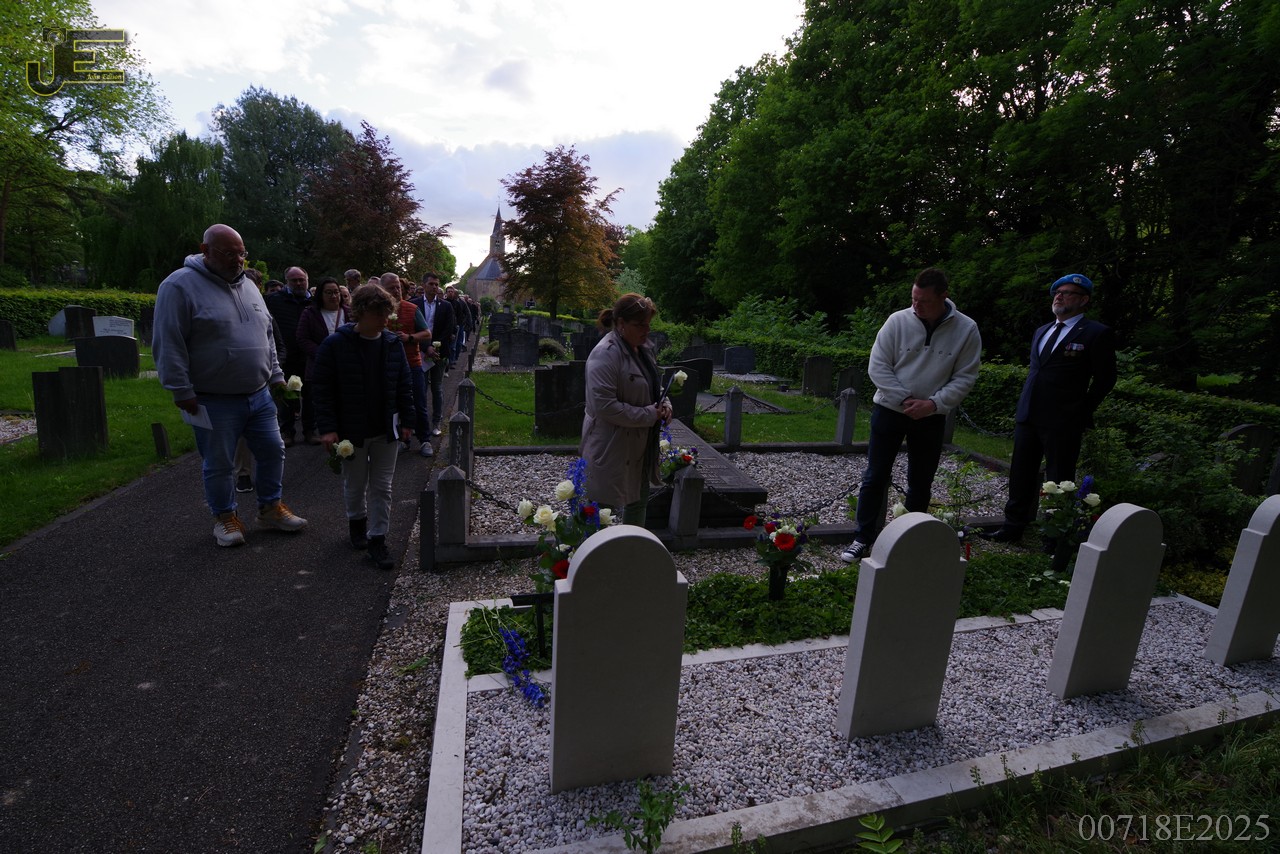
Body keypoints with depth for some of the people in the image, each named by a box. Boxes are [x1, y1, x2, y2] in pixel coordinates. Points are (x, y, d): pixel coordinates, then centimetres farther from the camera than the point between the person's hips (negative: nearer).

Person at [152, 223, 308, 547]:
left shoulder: (248, 286, 11)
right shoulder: (180, 286, -10)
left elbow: (267, 336, 18)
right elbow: (169, 345, -13)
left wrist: (275, 374, 14)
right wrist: (182, 391, -14)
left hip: (259, 396, 6)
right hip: (214, 402, -6)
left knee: (273, 452, 11)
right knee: (219, 465, 7)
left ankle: (270, 508, 28)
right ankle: (225, 517, 25)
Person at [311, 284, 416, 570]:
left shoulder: (393, 344, -1)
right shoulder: (335, 345, -11)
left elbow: (403, 386, 6)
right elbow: (323, 389, -10)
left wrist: (405, 421, 4)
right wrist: (328, 428, -14)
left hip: (387, 431, 2)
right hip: (351, 431, -2)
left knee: (382, 487, 6)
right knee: (355, 484, 16)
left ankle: (377, 538, 17)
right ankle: (357, 521, 43)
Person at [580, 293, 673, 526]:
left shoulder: (644, 348, 7)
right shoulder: (605, 354, -21)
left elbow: (653, 387, 21)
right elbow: (604, 406, -28)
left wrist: (664, 405, -1)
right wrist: (650, 415, -21)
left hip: (640, 445, 9)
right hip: (611, 448, -9)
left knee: (639, 502, 22)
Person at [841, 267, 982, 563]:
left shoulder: (966, 330, -8)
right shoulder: (898, 321, -10)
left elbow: (964, 377, -4)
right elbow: (877, 366, -8)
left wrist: (933, 403, -17)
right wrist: (905, 399, -15)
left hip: (931, 417, 1)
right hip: (889, 410, -1)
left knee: (921, 483, 11)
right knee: (875, 477, 2)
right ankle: (863, 539, 13)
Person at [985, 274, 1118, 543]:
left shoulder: (1097, 334, -4)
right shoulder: (1041, 332, 16)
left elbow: (1105, 379, -1)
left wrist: (1083, 412, 1)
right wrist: (1024, 408, 15)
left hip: (1063, 422, -6)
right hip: (1028, 417, 6)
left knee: (1059, 480, 2)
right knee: (1021, 475, 11)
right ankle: (1014, 525, 21)